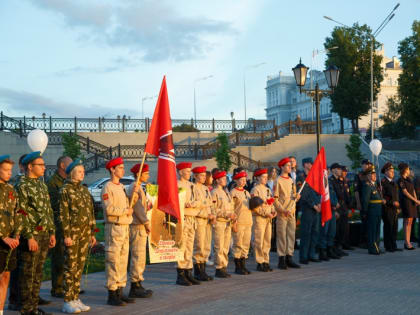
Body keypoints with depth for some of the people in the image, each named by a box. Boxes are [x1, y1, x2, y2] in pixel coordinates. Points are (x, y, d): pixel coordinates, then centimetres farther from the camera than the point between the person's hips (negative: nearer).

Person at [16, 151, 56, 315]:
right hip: (31, 235, -8)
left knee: (38, 273, 12)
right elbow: (21, 215, -16)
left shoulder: (42, 186, 15)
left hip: (44, 235, 8)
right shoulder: (22, 186, -10)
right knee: (28, 273, -1)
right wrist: (29, 237, -19)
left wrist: (52, 232, 14)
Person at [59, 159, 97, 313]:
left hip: (85, 234, 7)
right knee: (70, 267, -4)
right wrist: (66, 235, -16)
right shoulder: (65, 190, -6)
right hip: (72, 233, -7)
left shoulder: (85, 190, 15)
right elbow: (63, 215, -11)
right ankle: (68, 302, 1)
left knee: (80, 267, 10)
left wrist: (92, 233, 15)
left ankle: (76, 298, 17)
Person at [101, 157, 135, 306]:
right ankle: (111, 295, -2)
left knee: (123, 261, 11)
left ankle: (120, 292, 18)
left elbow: (129, 204, 16)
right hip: (114, 228, -9)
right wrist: (126, 211, -11)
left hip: (125, 228, 9)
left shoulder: (121, 187, 17)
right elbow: (109, 209, -20)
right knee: (113, 262, -6)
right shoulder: (107, 188, -10)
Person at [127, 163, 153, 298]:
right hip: (137, 227, -10)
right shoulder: (134, 187, -13)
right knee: (138, 257, -7)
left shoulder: (139, 188, 19)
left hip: (140, 226, 10)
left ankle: (137, 286, 18)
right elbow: (137, 208, -18)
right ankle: (135, 287, -3)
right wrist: (147, 223, -17)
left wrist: (149, 205, 6)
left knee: (139, 257, 13)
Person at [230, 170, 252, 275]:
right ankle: (238, 267, 4)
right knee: (238, 244, -3)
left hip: (248, 222, 7)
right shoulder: (233, 193, -4)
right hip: (238, 222, -7)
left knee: (246, 244, 8)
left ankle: (243, 265, 16)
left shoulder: (247, 192, 18)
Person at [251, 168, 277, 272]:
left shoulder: (268, 189, 16)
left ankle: (266, 262, 17)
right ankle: (260, 263, 2)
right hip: (259, 218, -8)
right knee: (259, 242, -3)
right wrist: (266, 213, -19)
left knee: (267, 241, 9)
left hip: (268, 219, 8)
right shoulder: (255, 190, -8)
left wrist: (273, 211, 1)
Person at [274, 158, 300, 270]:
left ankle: (289, 258, 14)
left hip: (292, 213, 7)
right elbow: (275, 199, -10)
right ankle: (281, 260, 2)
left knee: (291, 235, 7)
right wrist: (283, 210, -17)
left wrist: (296, 197, -1)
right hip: (282, 214, -7)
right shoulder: (278, 181, -6)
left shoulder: (291, 180, 15)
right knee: (281, 236, -3)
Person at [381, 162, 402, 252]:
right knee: (388, 228, -4)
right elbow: (382, 196, -14)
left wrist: (398, 208, 16)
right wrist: (392, 203, -19)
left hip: (395, 209, 8)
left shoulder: (394, 183, 19)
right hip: (387, 209, -8)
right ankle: (388, 246, 1)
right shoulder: (382, 182, -8)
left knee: (395, 228, 9)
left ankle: (393, 246, 15)